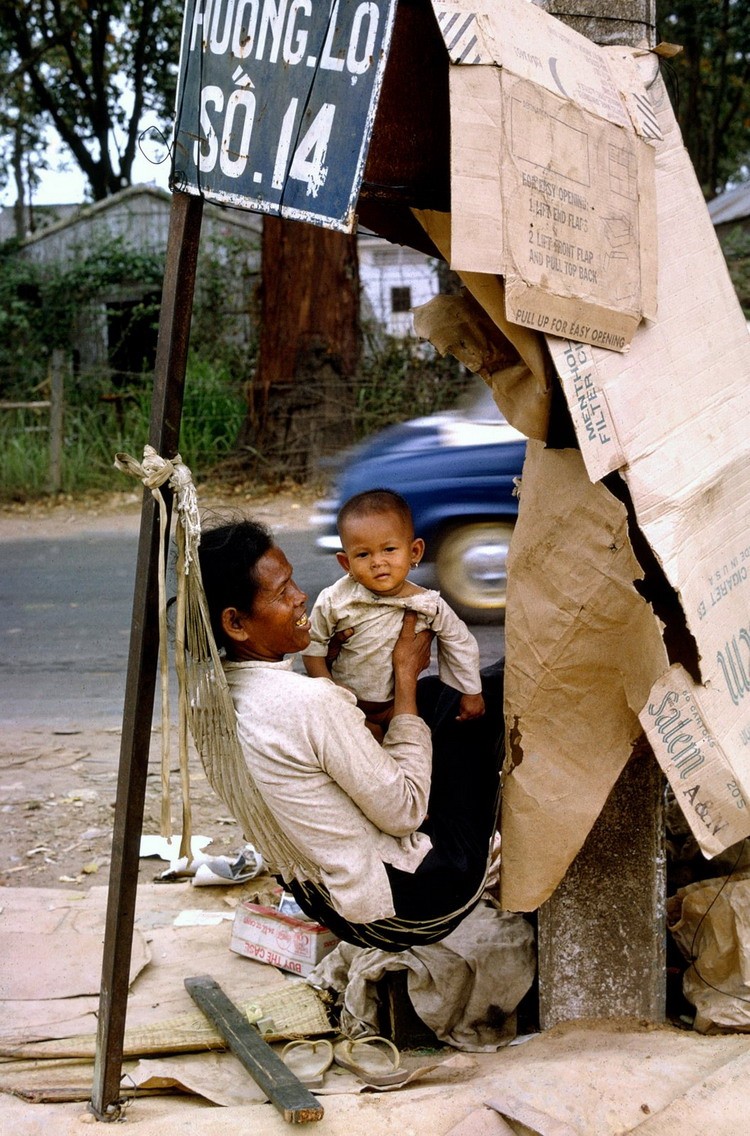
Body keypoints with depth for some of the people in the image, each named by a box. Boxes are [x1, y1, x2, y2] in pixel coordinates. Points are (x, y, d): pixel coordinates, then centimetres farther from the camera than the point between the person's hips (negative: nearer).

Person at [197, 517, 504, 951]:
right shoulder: (310, 703, -31)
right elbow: (405, 812, -20)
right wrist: (406, 674, -13)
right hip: (400, 907, -8)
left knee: (436, 694, 20)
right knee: (495, 688, 8)